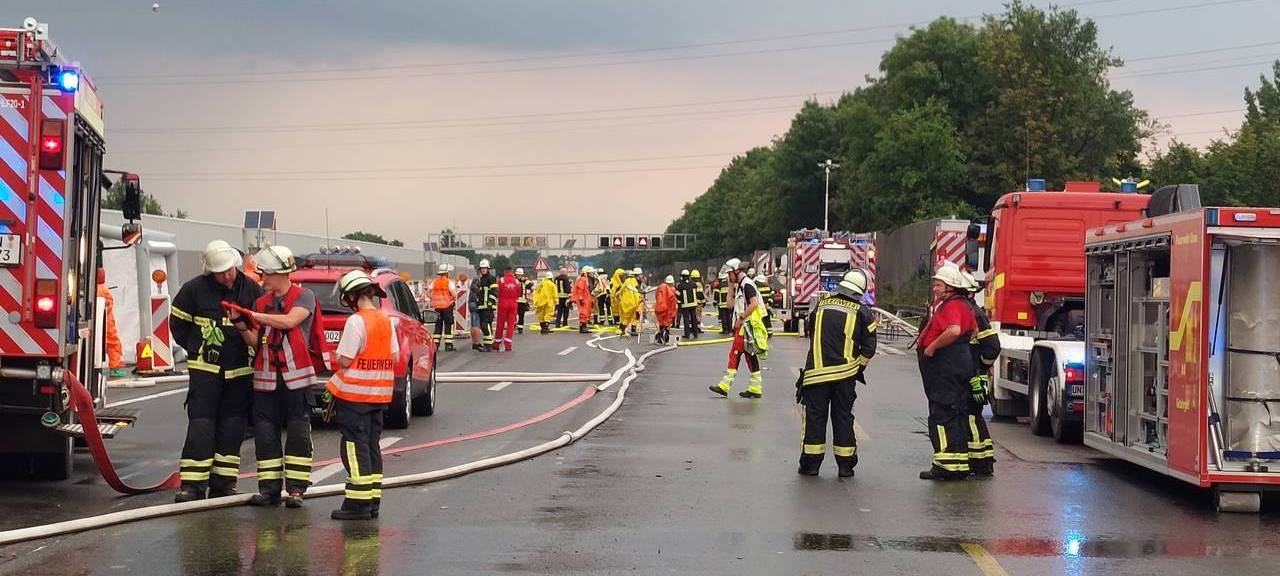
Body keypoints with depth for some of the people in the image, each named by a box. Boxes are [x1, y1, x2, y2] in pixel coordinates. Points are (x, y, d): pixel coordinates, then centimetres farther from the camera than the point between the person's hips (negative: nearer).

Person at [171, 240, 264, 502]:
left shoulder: (251, 289, 2)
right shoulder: (195, 289, -5)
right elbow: (178, 322, 6)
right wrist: (197, 350, 6)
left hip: (239, 371, 3)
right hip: (205, 369, -3)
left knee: (232, 428, 6)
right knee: (201, 425, -8)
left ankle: (223, 483, 13)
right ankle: (192, 485, -7)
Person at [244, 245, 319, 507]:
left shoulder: (304, 296, -2)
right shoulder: (261, 301, 13)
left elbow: (290, 321, -20)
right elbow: (255, 340, 9)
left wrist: (253, 315, -19)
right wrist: (241, 326, -10)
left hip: (295, 376, -5)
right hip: (266, 376, 5)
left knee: (298, 432, -1)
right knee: (265, 432, 2)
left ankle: (295, 489, 3)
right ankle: (269, 488, 7)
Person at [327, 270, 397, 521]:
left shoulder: (356, 321, -16)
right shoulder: (386, 320, 7)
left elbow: (344, 360, -16)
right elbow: (394, 356, 11)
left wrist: (336, 358, 4)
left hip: (354, 394, -7)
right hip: (379, 394, 7)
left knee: (355, 446, -3)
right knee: (372, 445, 13)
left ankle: (359, 502, -5)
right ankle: (373, 501, 16)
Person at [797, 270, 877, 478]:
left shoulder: (822, 305, 5)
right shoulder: (862, 312, -1)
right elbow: (868, 347, -1)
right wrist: (859, 368, 14)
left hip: (817, 371, 0)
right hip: (845, 373, 0)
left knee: (815, 416, 6)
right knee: (843, 416, 9)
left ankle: (811, 463, 7)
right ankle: (845, 464, 12)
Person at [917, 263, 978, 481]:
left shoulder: (951, 306, -15)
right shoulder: (963, 306, 19)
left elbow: (954, 331, -32)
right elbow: (974, 331, 29)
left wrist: (932, 347, -22)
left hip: (946, 370, -11)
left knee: (942, 416, -8)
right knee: (957, 417, 13)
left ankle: (946, 466, -9)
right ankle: (961, 464, 17)